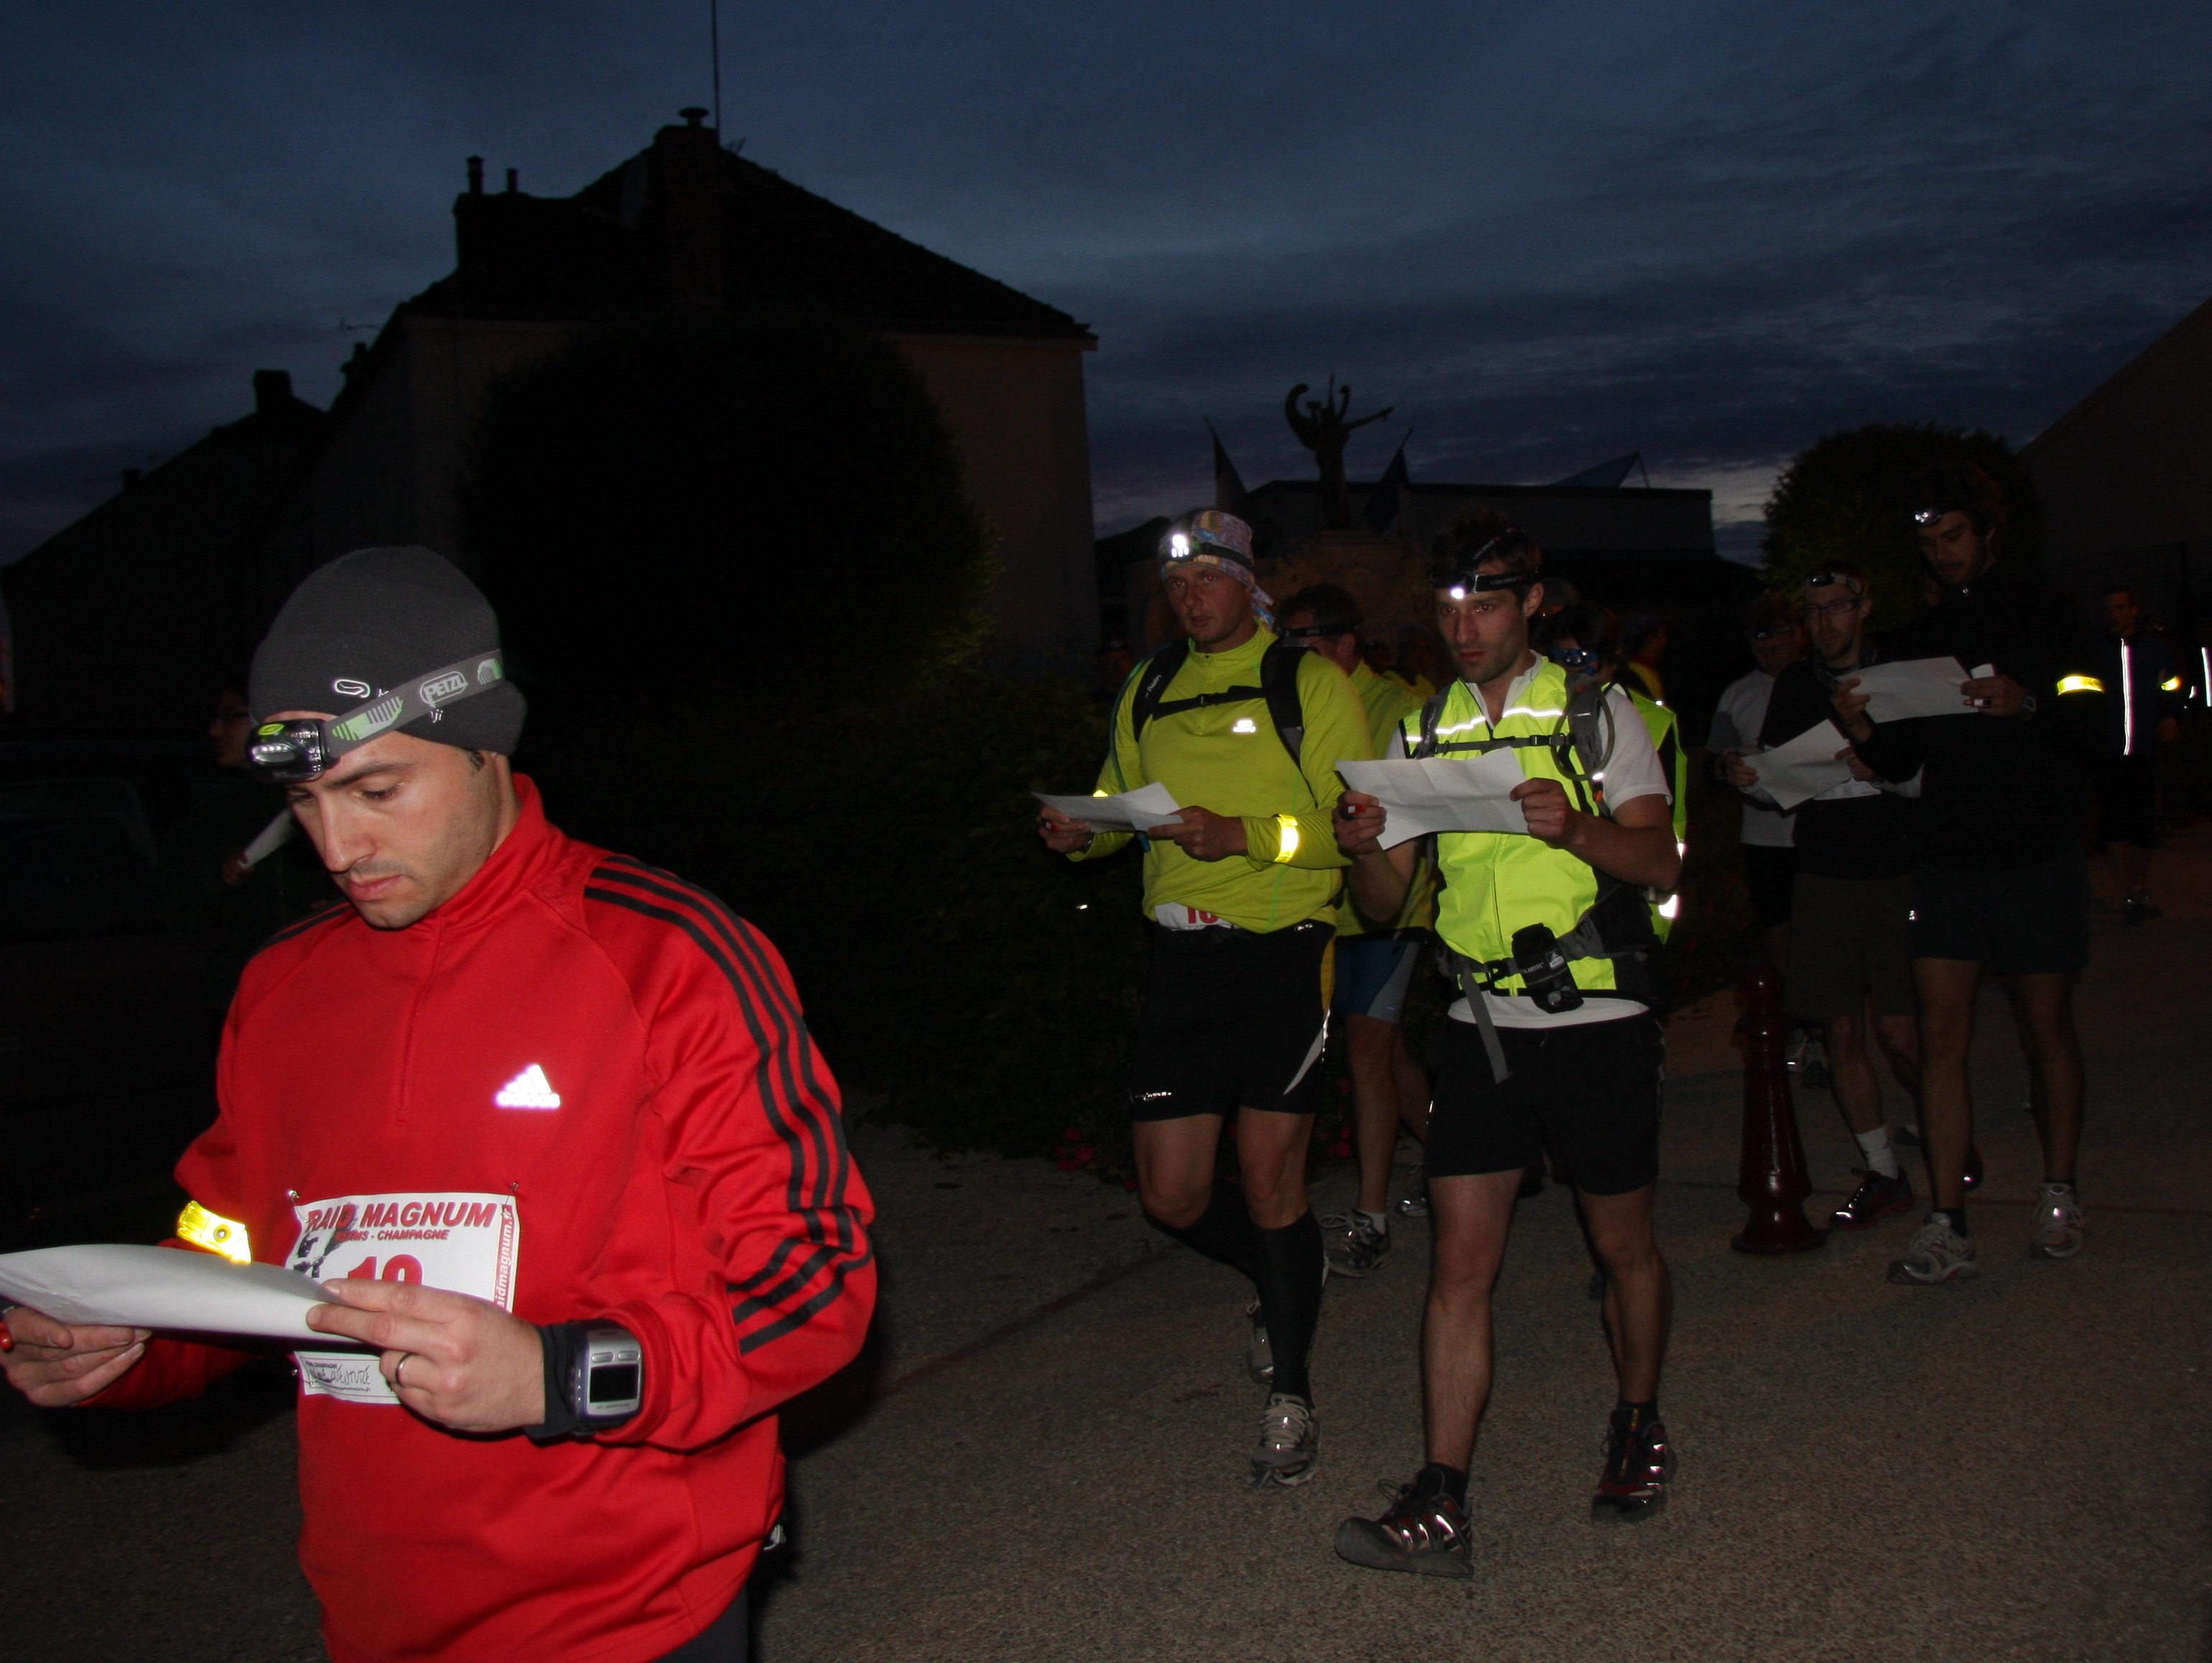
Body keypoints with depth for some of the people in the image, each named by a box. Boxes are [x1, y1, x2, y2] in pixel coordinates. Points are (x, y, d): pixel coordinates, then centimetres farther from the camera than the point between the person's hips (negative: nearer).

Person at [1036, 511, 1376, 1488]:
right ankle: (1286, 1276, 38)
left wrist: (1247, 836, -21)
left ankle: (1290, 1398, 19)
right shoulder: (1149, 690, 15)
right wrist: (1083, 833, 2)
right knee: (1171, 1199, 5)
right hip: (1180, 959, 5)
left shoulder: (1309, 684, -1)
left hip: (1281, 952, -5)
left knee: (1268, 1176, -1)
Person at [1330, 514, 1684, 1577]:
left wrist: (1576, 827, -25)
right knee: (1459, 1263, -3)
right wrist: (1365, 851, -14)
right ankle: (1440, 1507, -2)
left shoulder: (1594, 713, 1)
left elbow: (1661, 861, -5)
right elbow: (1386, 902, 9)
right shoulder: (1421, 732, 10)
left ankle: (1638, 1430, 36)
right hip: (1481, 1029, 2)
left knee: (1623, 1247, 12)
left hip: (1597, 1021, -2)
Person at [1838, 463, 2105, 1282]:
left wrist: (2027, 704, -22)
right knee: (1941, 1036, -5)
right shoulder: (1917, 638, 12)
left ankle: (2059, 1196, 25)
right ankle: (1948, 1226, -4)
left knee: (2048, 1030, 8)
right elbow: (1902, 764, 11)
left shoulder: (2044, 620, 3)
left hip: (2039, 860, -2)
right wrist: (1862, 731, -10)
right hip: (1947, 862, 3)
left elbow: (2095, 725, -4)